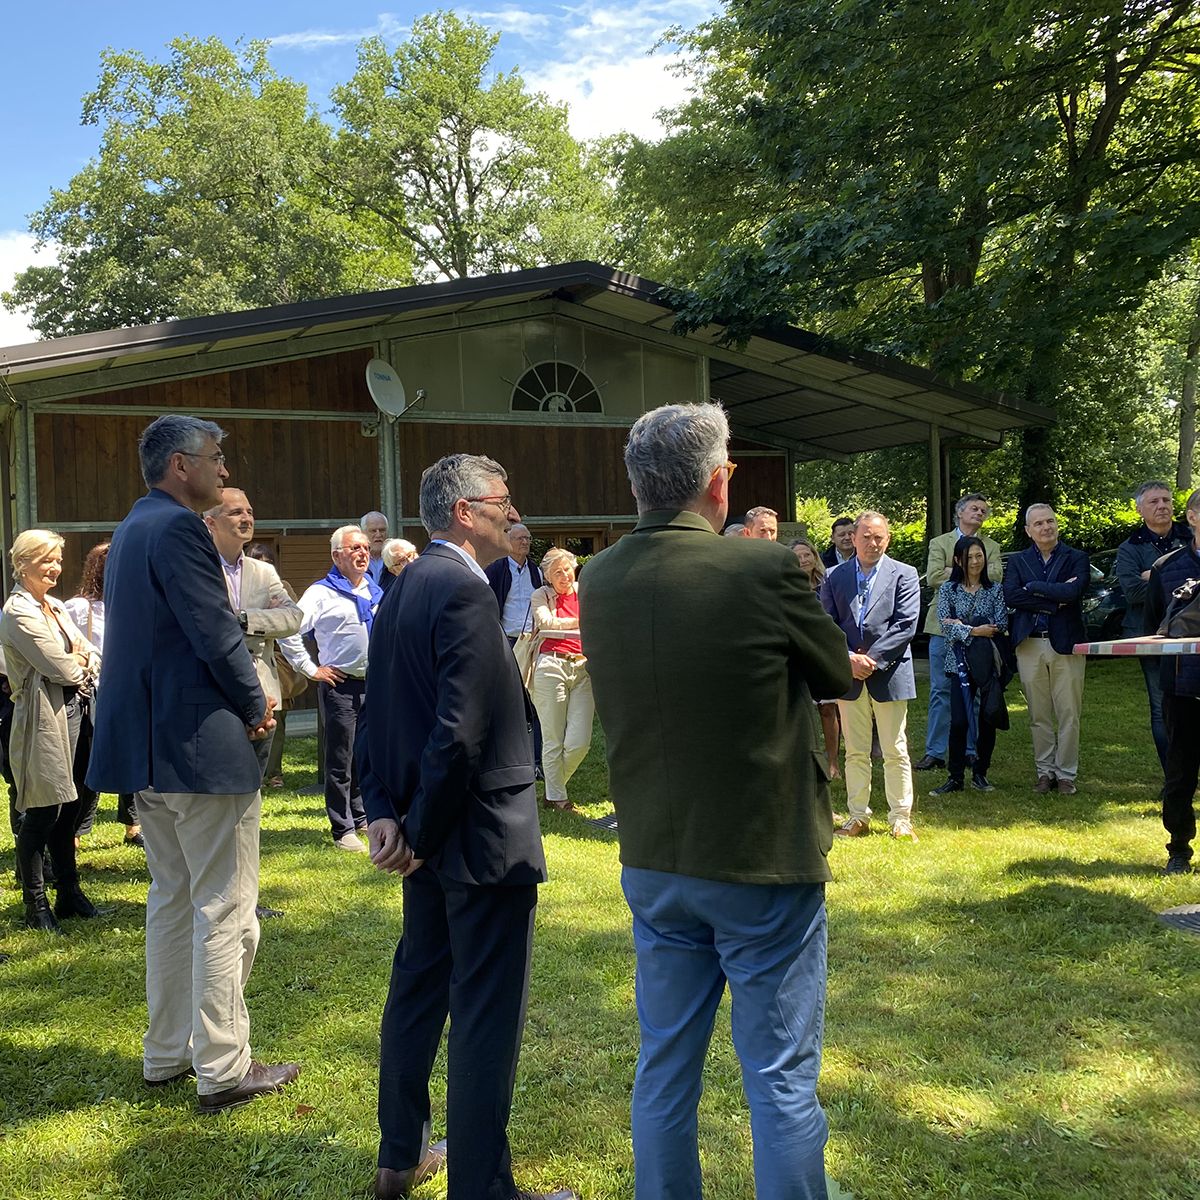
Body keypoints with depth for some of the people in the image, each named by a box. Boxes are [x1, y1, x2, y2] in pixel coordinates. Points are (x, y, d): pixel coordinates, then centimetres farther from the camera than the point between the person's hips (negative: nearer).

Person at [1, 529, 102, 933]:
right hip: (42, 718, -8)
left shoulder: (55, 607, 14)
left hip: (70, 714, 8)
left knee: (67, 807, 14)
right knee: (41, 813, -1)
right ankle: (35, 904, 11)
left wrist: (79, 665, -7)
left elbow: (92, 656, 13)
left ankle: (69, 893, 24)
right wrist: (78, 666, 2)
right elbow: (61, 668, -17)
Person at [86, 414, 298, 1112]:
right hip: (203, 745, -10)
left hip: (149, 742, 10)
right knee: (225, 909, -1)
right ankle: (223, 1069, 7)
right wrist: (256, 706, -5)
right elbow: (216, 633, -20)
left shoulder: (131, 530, 15)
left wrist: (243, 697, 12)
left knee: (172, 898, 18)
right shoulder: (179, 528, -16)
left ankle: (166, 1054, 27)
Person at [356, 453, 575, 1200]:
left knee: (420, 987, 20)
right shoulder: (464, 591, -20)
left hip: (431, 835, 10)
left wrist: (385, 812, 4)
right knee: (487, 1012, 2)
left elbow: (379, 715, 10)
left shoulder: (406, 587, 9)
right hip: (483, 836, -10)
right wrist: (421, 832, -14)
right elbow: (460, 733, -25)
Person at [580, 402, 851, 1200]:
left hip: (653, 865, 5)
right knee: (783, 1079, 8)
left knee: (665, 1067, 18)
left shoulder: (599, 580, -3)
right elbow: (840, 676, -4)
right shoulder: (766, 570, -19)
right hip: (765, 863, -5)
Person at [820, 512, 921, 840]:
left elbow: (905, 625, -8)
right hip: (848, 674, 2)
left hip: (889, 674, -2)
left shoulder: (904, 575, 2)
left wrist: (871, 659, -14)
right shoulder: (834, 577, 8)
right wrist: (849, 659, -12)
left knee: (895, 751, 4)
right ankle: (858, 817, 17)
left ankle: (900, 819, 13)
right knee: (855, 752, 9)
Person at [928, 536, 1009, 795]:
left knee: (989, 718, 4)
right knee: (959, 720, -5)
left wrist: (962, 625, -9)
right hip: (960, 662, -1)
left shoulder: (995, 589, 6)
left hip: (989, 662, 2)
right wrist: (974, 631, -18)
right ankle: (955, 777, 3)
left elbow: (1001, 625, -5)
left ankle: (980, 773, 17)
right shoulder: (948, 589, 3)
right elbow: (945, 625, -6)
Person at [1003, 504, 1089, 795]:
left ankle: (1066, 774, 10)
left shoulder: (1077, 558, 5)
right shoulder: (1017, 561, 10)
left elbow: (1073, 591, -15)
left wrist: (1033, 587, -7)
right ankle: (1045, 771, 17)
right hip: (1029, 645, 2)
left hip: (1066, 643, -2)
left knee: (1068, 714, 1)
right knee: (1038, 716, 7)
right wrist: (1054, 602, -12)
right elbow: (1010, 596, -8)